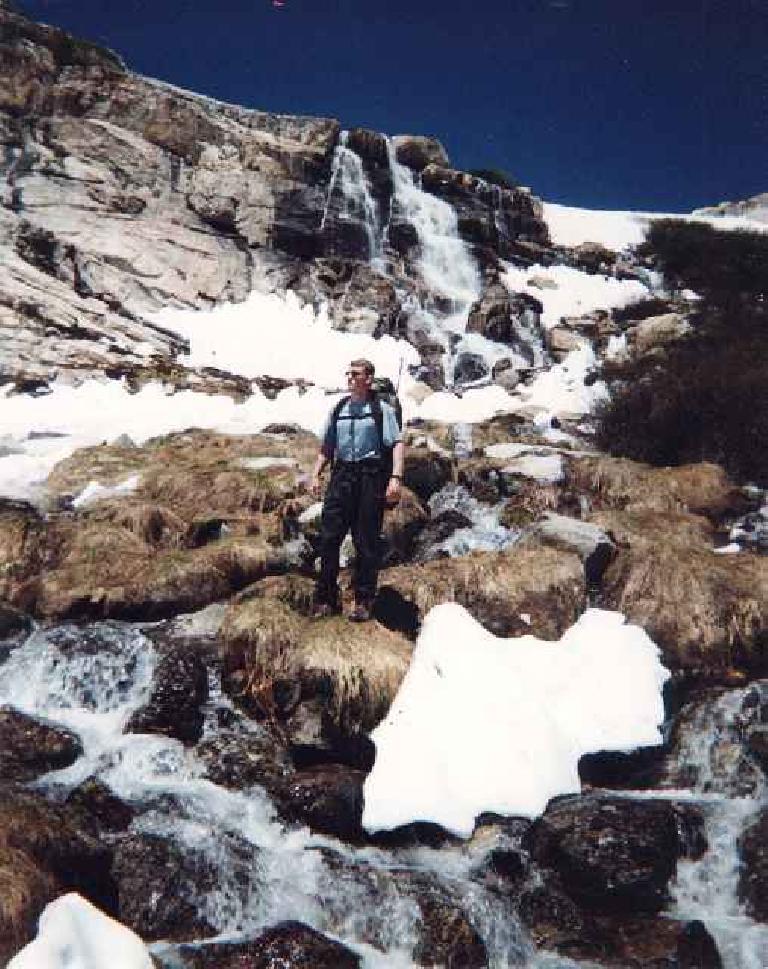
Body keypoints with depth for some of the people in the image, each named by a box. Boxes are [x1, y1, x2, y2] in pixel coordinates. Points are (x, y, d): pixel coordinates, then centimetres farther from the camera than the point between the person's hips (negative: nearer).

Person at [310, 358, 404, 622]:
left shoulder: (382, 409, 3)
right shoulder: (338, 410, 17)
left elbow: (398, 444, -6)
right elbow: (326, 447, 21)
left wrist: (395, 477, -19)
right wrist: (316, 475, 8)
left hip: (371, 476, -4)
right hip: (341, 475, 4)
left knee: (366, 542, 0)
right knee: (329, 538, -2)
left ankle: (363, 602, 7)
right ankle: (326, 600, 6)